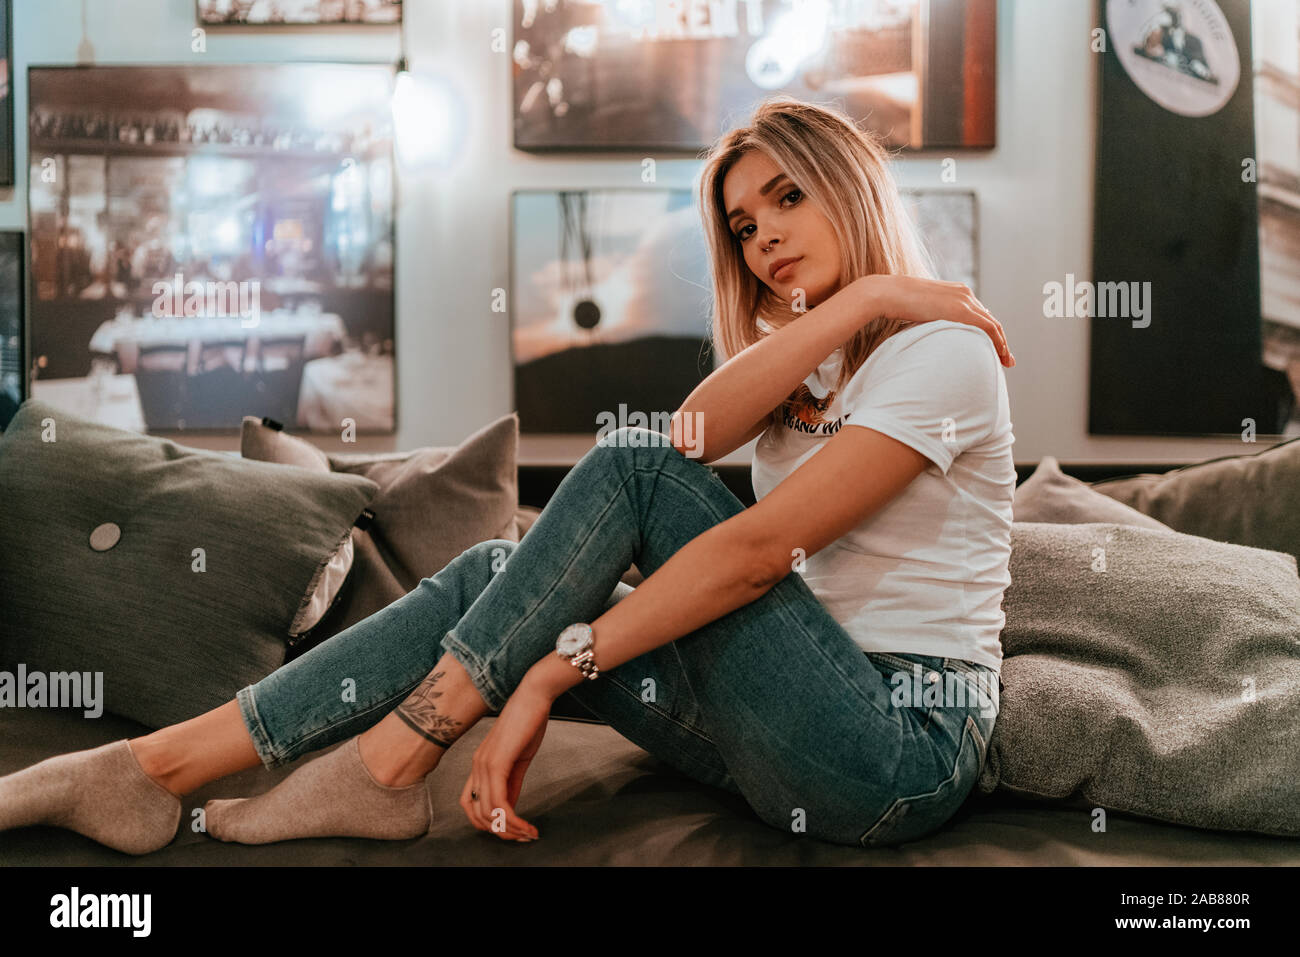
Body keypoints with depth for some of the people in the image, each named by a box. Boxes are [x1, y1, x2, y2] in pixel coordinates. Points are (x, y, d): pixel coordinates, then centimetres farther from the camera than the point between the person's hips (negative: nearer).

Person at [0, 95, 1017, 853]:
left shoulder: (942, 347, -9)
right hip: (809, 725, 7)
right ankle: (155, 765, -8)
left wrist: (555, 669, -22)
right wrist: (860, 298, -14)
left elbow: (757, 548, -21)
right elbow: (694, 434, -9)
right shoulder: (810, 354, 18)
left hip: (903, 749, -7)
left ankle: (391, 759, -15)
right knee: (497, 572, -8)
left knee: (630, 471, -20)